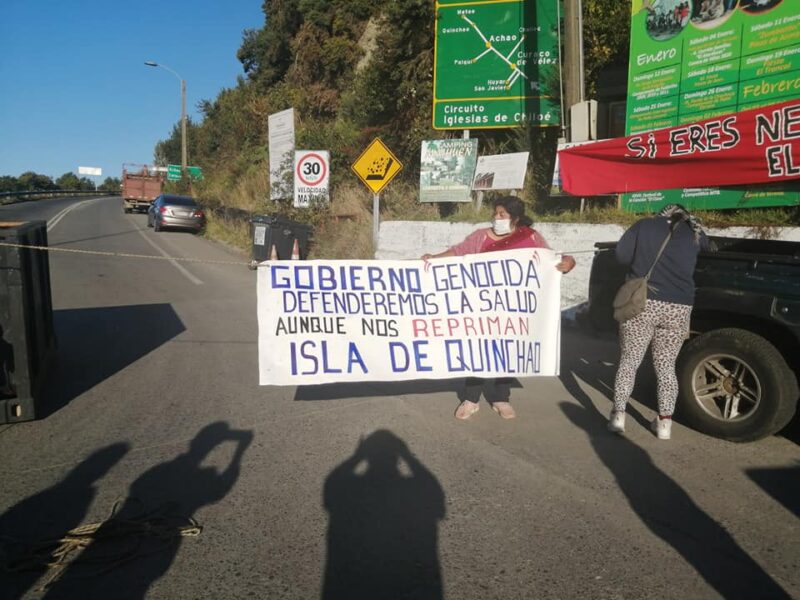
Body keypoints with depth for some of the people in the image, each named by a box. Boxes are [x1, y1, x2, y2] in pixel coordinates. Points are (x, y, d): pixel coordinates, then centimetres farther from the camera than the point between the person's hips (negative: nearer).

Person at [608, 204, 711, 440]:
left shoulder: (644, 225, 7)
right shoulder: (694, 233, 12)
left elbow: (621, 255, 3)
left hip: (641, 303, -1)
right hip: (678, 308, 2)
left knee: (629, 361, 9)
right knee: (666, 366, 13)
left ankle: (618, 416, 9)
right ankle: (665, 422, 16)